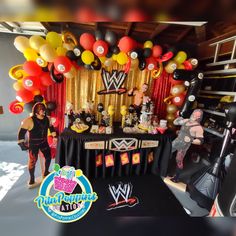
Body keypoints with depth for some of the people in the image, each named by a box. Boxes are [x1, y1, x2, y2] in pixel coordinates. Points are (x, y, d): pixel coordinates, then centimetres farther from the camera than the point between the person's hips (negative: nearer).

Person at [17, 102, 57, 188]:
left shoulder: (47, 119, -4)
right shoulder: (29, 120, -22)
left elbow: (51, 128, 12)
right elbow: (21, 132, -18)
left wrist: (55, 136, 12)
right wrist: (22, 143, -18)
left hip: (44, 142, 6)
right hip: (33, 144, -5)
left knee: (48, 157, 14)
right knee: (32, 161, 2)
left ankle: (46, 173, 39)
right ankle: (31, 181, 23)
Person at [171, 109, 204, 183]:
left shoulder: (199, 128, -14)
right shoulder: (186, 120, 5)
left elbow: (200, 141, -15)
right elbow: (175, 122, 13)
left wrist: (191, 140, -28)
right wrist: (179, 117, -2)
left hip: (184, 146, -7)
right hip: (176, 141, 7)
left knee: (179, 161, 2)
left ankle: (176, 177, 22)